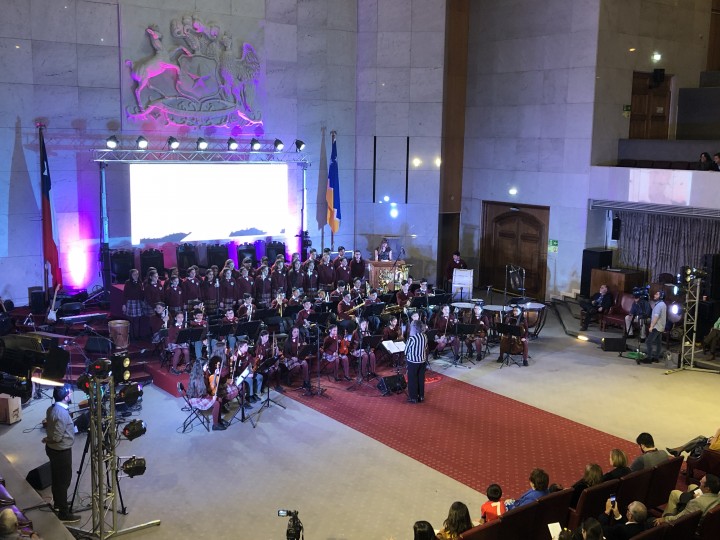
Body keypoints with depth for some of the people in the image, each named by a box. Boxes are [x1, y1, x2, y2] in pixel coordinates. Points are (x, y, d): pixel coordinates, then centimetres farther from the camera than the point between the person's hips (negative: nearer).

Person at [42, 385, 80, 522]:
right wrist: (46, 440, -8)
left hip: (52, 448, 9)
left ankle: (58, 503, 40)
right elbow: (57, 437, -26)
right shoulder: (62, 413, -28)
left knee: (57, 477, 23)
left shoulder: (51, 408, 1)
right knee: (64, 480, 0)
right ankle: (64, 513, 7)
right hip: (61, 451, -9)